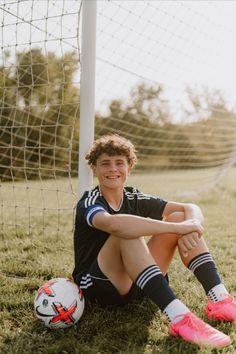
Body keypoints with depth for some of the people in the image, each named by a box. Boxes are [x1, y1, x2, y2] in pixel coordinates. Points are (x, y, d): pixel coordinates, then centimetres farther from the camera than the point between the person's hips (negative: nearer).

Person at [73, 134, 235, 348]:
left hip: (136, 284, 6)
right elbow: (113, 224, -40)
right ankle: (179, 317, -43)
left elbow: (191, 208, -5)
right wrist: (176, 227, -39)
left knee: (180, 217, -8)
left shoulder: (134, 199, 4)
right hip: (98, 286, -6)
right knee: (128, 234, -34)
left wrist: (190, 226, -30)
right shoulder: (89, 203, -14)